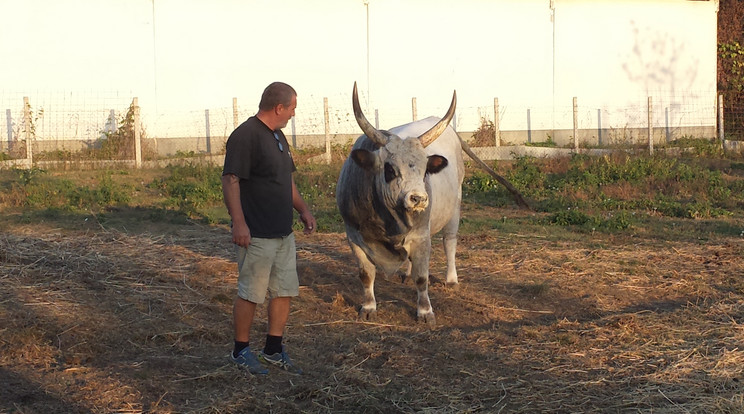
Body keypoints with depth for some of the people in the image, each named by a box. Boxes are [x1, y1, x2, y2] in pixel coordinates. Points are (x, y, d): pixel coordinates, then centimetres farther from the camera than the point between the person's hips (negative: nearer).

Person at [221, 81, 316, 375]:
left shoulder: (277, 136, 15)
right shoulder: (245, 136, -15)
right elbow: (230, 181, -19)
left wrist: (302, 209, 19)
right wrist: (239, 223, -24)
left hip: (283, 232, 9)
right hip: (256, 235, -9)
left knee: (284, 291, 12)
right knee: (250, 294, 0)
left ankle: (273, 350, 22)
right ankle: (241, 351, 14)